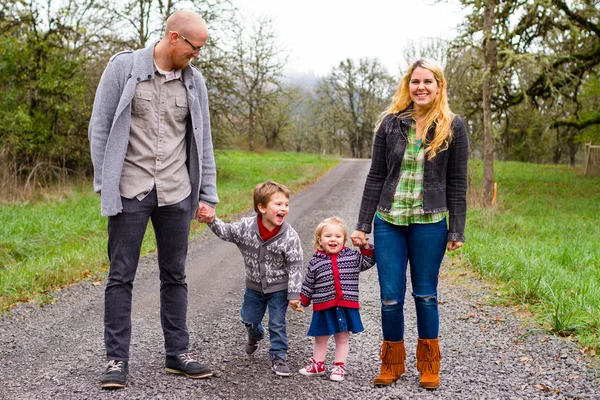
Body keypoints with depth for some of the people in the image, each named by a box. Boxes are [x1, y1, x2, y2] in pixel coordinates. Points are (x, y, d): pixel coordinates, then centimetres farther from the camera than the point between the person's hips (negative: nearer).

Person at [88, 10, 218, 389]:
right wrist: (105, 185, -6)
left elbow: (202, 142, 11)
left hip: (176, 194, 4)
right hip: (130, 191, -3)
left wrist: (208, 196, 8)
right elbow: (100, 128, -2)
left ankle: (179, 353, 21)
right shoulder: (124, 67, -4)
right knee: (121, 277, 1)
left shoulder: (194, 80, 7)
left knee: (175, 275, 10)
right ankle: (117, 360, 9)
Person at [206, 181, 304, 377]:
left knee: (277, 324, 2)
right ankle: (255, 336, 54)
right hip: (254, 285, 4)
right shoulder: (246, 227, -18)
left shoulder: (290, 236, -24)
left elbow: (295, 267, -19)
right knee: (249, 319, 21)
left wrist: (294, 295, -19)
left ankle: (278, 357, 20)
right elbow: (226, 232, 0)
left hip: (279, 287, -4)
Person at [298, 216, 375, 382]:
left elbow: (368, 262, 10)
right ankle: (318, 365, 29)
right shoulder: (315, 262, 0)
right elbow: (308, 285, 7)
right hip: (323, 308, 0)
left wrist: (365, 247, -3)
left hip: (347, 306, 0)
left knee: (343, 338, 10)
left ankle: (339, 366, 22)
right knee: (320, 338, 12)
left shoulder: (352, 256, 1)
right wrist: (301, 301, 7)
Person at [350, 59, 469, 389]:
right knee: (390, 296, 4)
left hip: (430, 224, -2)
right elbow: (376, 177, 5)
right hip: (388, 222, 2)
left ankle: (428, 365, 25)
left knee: (425, 295, 9)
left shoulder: (453, 127, -1)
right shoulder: (390, 123, 4)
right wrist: (362, 225, 3)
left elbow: (457, 183, 0)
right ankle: (392, 363, 22)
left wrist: (457, 231, -2)